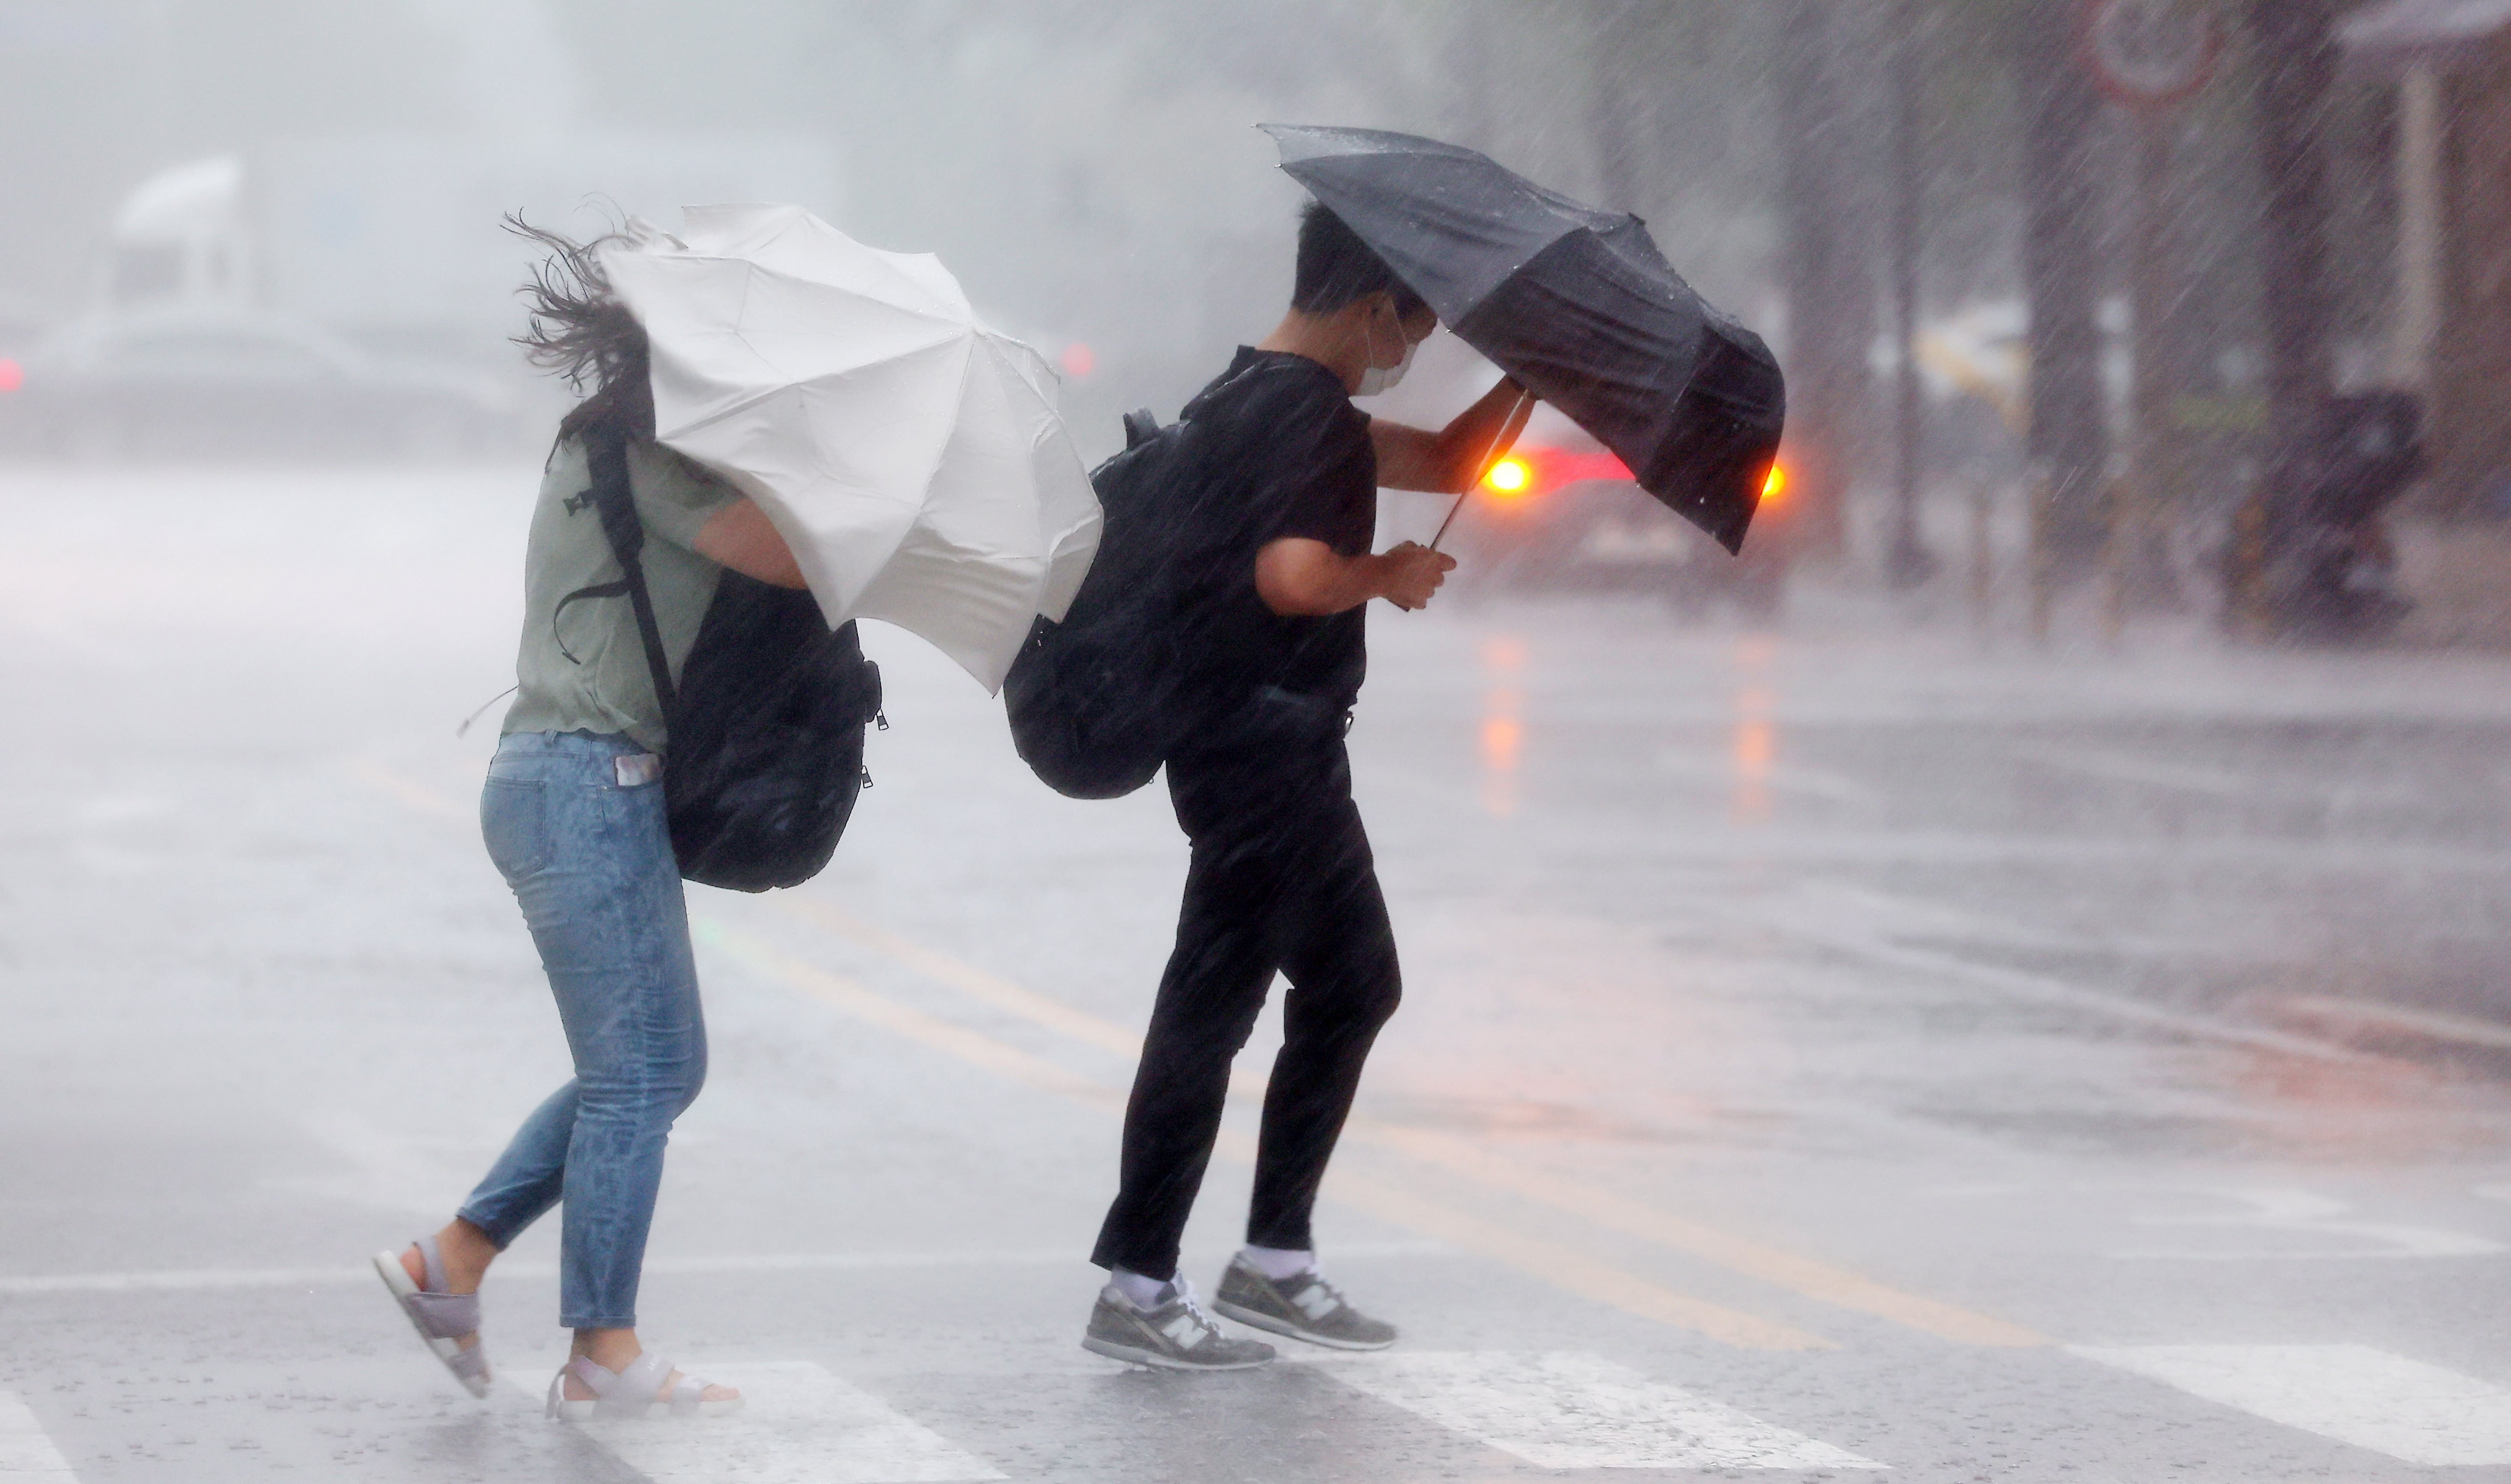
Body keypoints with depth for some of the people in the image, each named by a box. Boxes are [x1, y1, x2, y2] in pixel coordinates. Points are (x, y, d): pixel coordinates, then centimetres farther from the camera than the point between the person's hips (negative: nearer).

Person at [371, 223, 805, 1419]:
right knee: (642, 1069, -5)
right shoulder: (640, 454, -12)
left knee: (651, 1068, 13)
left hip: (574, 783, 10)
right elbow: (785, 555, -22)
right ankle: (604, 1357, -1)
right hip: (588, 783, -10)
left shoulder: (606, 445, 18)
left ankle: (450, 1264, 17)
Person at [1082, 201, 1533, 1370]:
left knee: (1355, 985, 17)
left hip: (1289, 748, 11)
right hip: (1263, 742, -11)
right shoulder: (1297, 407, -17)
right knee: (1213, 1006, -6)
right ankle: (1137, 1287, -2)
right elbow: (1292, 574, -33)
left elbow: (1447, 461, 25)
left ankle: (1274, 1257, 22)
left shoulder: (1276, 401, 15)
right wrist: (1389, 574, -14)